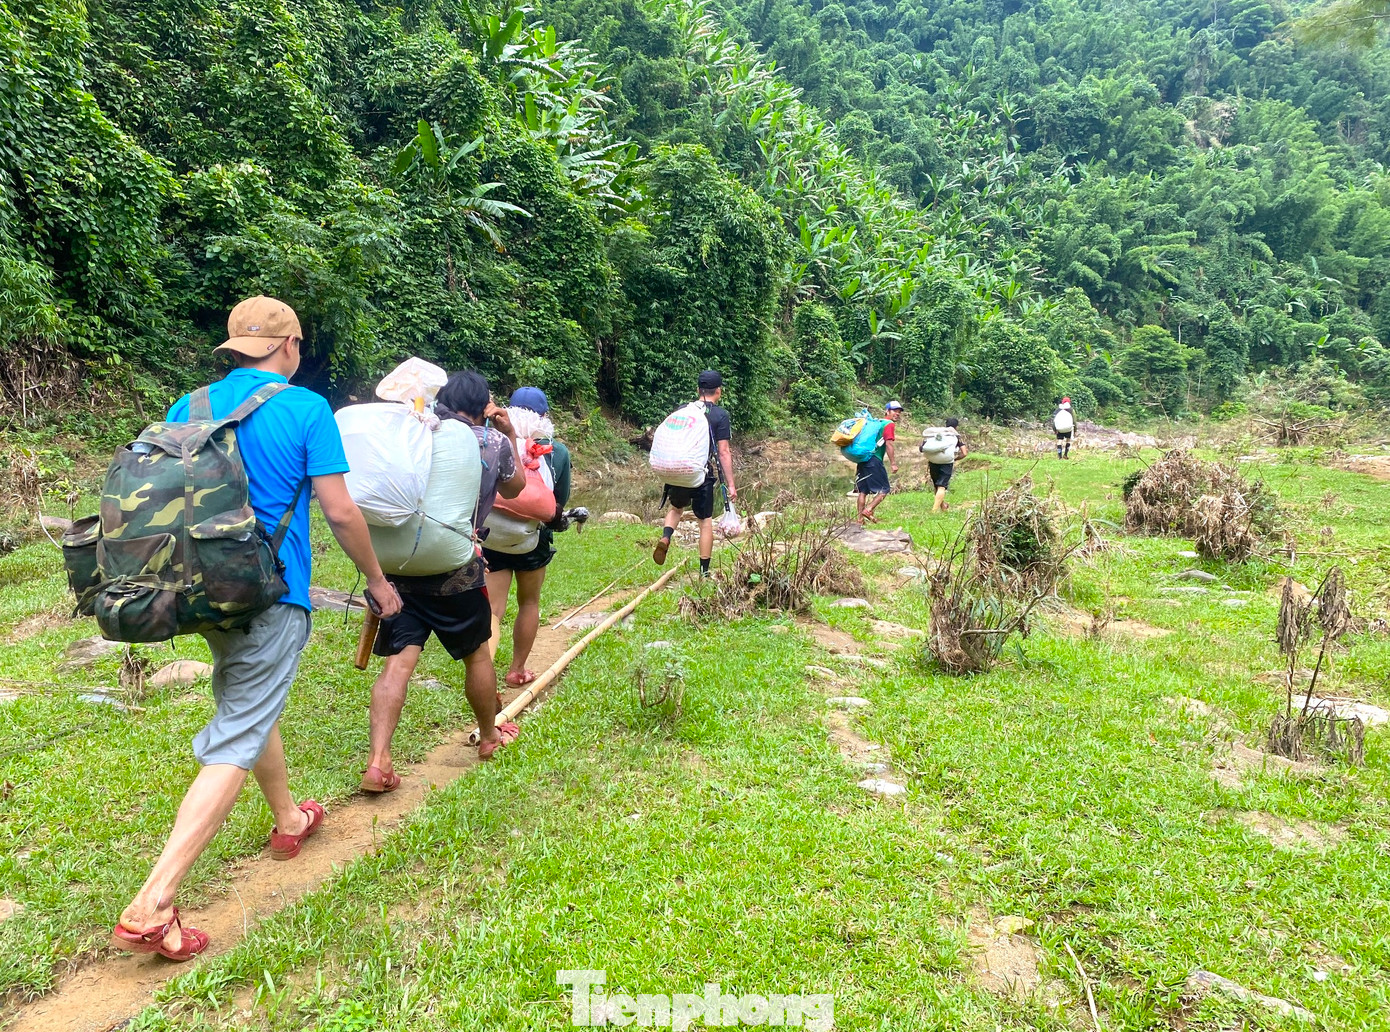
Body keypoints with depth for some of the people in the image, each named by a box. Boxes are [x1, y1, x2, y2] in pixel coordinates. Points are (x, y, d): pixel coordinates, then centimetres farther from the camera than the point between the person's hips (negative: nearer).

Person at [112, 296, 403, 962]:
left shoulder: (188, 408, 7)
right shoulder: (305, 408, -9)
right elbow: (340, 512, -12)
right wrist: (378, 580, 2)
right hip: (271, 596, -7)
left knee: (250, 706, 25)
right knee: (236, 743, -4)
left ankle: (289, 820, 43)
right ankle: (151, 908, -8)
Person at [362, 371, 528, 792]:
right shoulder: (494, 442, 0)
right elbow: (514, 488, 19)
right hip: (456, 570, -1)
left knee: (398, 663, 1)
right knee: (476, 654, 18)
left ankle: (378, 762, -8)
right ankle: (489, 737, 36)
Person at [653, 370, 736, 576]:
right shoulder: (720, 415, -4)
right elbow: (723, 453, -9)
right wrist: (731, 485, -5)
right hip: (703, 475, -3)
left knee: (676, 508, 28)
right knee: (705, 521, 9)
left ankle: (665, 538, 0)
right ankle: (704, 571, 12)